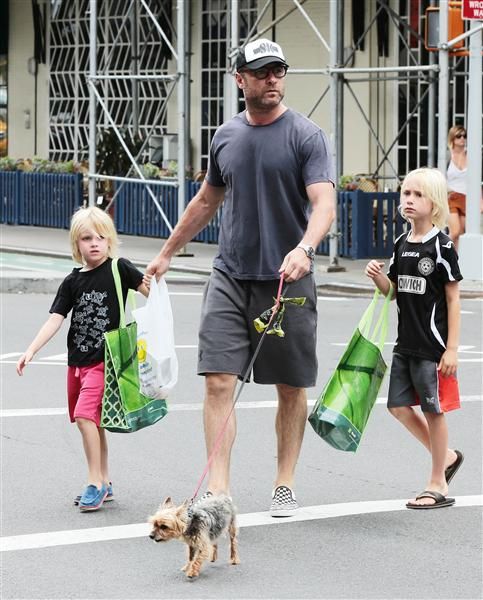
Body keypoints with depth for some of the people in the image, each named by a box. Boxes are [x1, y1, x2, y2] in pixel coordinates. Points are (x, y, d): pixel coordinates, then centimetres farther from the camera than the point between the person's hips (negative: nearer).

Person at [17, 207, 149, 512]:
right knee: (92, 420, 12)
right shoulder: (73, 281, 6)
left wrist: (154, 281, -29)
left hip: (104, 360, -6)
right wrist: (31, 351, -7)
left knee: (85, 414, -18)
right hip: (77, 361, 6)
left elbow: (152, 291, -7)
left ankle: (95, 482, -12)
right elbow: (55, 319, 2)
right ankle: (105, 483, 23)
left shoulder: (119, 269, -6)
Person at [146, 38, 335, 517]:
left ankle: (284, 486, 21)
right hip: (229, 277, 3)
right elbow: (207, 201, 24)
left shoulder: (306, 136, -6)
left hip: (287, 280, -3)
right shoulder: (226, 137, 9)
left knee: (291, 387, 7)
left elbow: (324, 204, -17)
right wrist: (167, 253, 29)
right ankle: (218, 490, -10)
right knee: (218, 382, -9)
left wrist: (304, 249, -36)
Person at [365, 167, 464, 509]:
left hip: (433, 346, -7)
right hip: (406, 343, 7)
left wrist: (452, 349, -14)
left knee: (433, 410, 1)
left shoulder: (442, 247, -12)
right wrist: (377, 276, -7)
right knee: (399, 405, 8)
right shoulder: (402, 244, 7)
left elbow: (453, 299, -12)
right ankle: (446, 456, 27)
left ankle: (438, 485, 12)